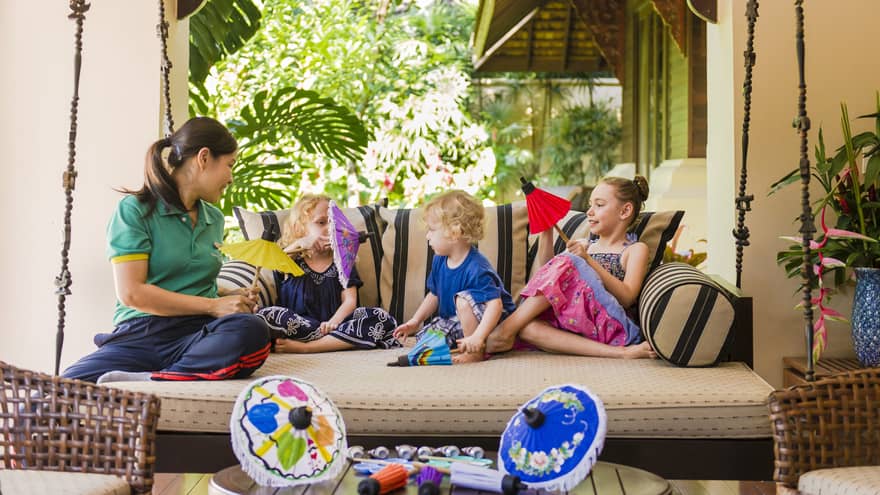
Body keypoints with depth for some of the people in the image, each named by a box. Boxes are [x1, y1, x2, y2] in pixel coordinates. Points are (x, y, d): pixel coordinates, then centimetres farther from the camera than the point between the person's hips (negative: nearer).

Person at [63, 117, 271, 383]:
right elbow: (131, 293, -9)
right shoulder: (134, 210, 1)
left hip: (197, 334, 5)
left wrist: (228, 297, 15)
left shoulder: (214, 219, 21)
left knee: (252, 331, -35)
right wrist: (212, 305, -8)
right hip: (140, 335, -5)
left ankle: (147, 380, -31)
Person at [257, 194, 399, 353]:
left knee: (382, 318, -23)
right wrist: (299, 244, -20)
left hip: (331, 325, 2)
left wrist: (334, 321, -19)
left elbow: (350, 300, 2)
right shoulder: (291, 258, 13)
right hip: (299, 326, -2)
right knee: (266, 316, -31)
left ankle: (305, 347, -28)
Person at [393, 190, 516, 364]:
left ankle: (477, 353, -22)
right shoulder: (439, 260, -4)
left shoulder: (476, 268, -31)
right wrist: (415, 321, 9)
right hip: (453, 320, 9)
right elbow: (434, 295, 13)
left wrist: (477, 337, -50)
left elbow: (495, 304, -40)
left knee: (464, 299, -35)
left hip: (484, 322, -8)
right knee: (424, 338, 0)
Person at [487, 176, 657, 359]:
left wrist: (588, 260, -11)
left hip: (611, 327, -5)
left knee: (567, 263, -23)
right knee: (527, 328, -28)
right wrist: (546, 232, 6)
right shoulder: (584, 245, 28)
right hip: (573, 326, 5)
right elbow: (546, 272, 15)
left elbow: (627, 298, -6)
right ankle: (620, 353, -33)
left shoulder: (635, 250, 12)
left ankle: (504, 332, -22)